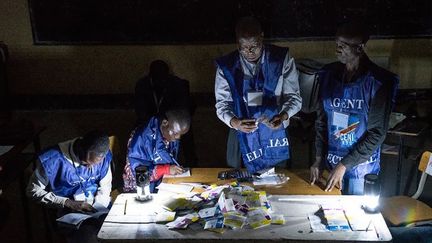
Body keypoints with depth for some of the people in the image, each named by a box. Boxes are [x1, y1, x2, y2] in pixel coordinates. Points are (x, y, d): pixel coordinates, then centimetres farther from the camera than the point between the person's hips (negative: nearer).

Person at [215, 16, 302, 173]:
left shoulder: (282, 59, -10)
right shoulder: (226, 66, -9)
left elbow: (294, 97, -7)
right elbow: (222, 103, -5)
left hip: (275, 136, 0)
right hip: (242, 137, 0)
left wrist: (283, 116, -28)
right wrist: (235, 122, -26)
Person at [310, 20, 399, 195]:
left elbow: (377, 133, -14)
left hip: (360, 168, -4)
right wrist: (319, 158, -1)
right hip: (330, 163, 4)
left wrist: (343, 166, -16)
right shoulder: (328, 74, -1)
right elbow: (321, 119, 5)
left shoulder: (378, 82, -16)